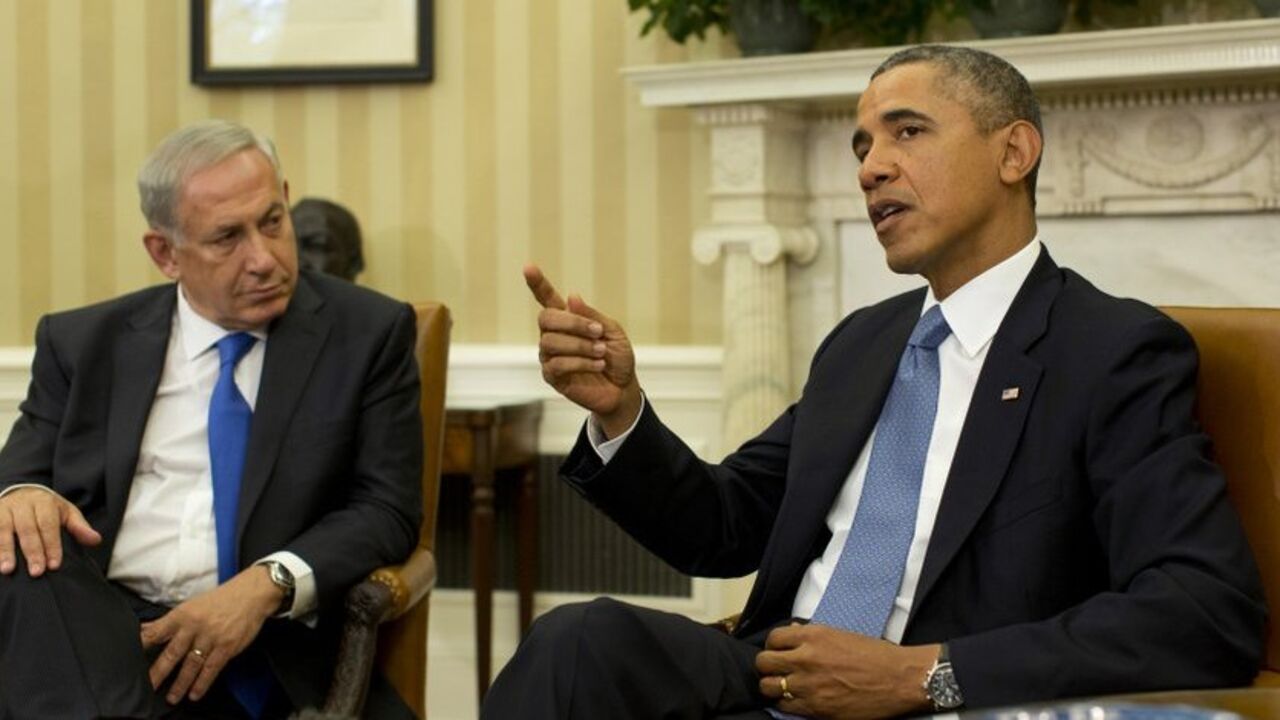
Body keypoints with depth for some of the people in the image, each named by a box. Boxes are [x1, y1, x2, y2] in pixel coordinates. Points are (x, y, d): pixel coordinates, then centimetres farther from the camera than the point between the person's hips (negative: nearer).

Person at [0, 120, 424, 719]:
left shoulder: (368, 333, 9)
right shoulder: (83, 343, 16)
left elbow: (387, 508, 3)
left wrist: (267, 585, -15)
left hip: (269, 653, -2)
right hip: (93, 627, 2)